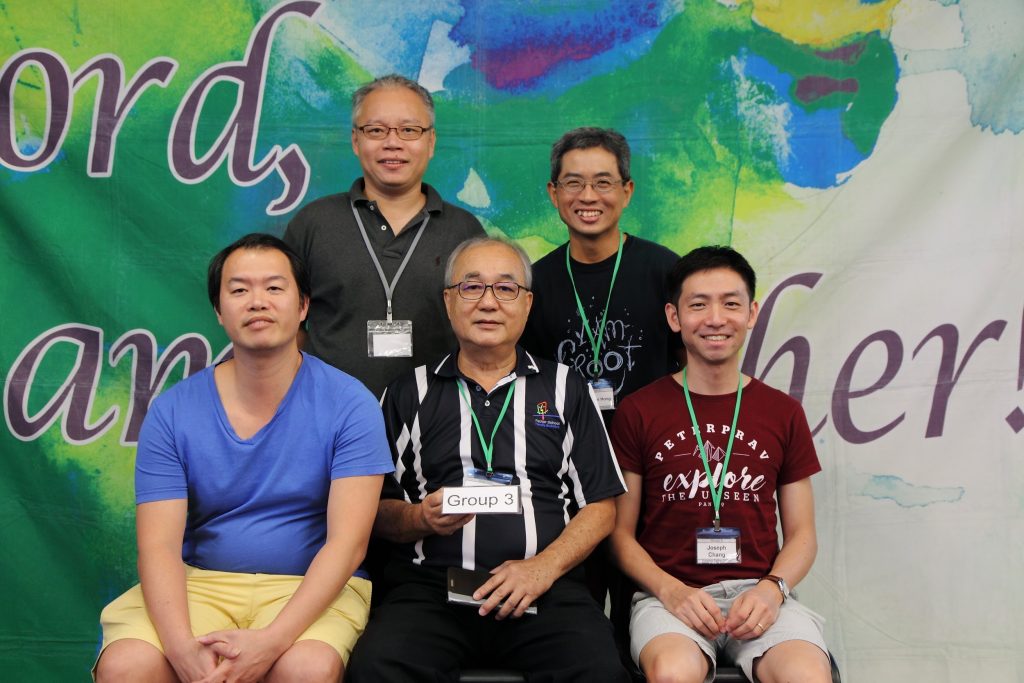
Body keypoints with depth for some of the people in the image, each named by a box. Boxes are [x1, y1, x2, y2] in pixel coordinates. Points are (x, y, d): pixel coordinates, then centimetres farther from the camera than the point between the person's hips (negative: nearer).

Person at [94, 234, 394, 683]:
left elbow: (347, 542, -12)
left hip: (310, 585, -1)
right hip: (200, 582, 2)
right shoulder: (172, 411, 0)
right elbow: (158, 546, -6)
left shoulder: (349, 405, -6)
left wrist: (270, 641, -25)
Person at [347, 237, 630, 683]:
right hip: (431, 586, 1)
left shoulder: (565, 389, 14)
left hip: (545, 586, 0)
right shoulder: (409, 394, 14)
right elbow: (379, 510, 13)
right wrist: (421, 519, -9)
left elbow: (600, 506, 10)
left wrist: (544, 567, -6)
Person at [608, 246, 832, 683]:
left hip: (757, 592, 2)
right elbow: (621, 532, 5)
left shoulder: (783, 413, 11)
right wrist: (670, 589, -12)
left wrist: (771, 589, -7)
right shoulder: (638, 412, 5)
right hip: (667, 592, -1)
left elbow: (801, 535, 13)